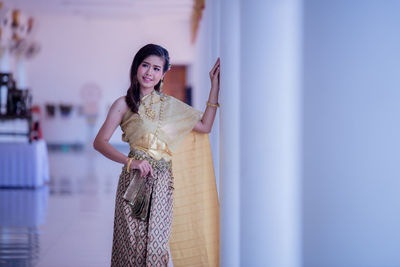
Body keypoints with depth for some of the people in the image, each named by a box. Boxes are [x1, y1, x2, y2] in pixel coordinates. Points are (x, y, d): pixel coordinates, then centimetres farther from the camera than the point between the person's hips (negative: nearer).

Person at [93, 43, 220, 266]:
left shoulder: (171, 105, 16)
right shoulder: (124, 104, 5)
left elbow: (205, 126, 17)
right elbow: (100, 142, -1)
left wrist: (215, 86, 17)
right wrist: (130, 161, -14)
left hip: (162, 183, 2)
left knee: (157, 244, -5)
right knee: (132, 241, -4)